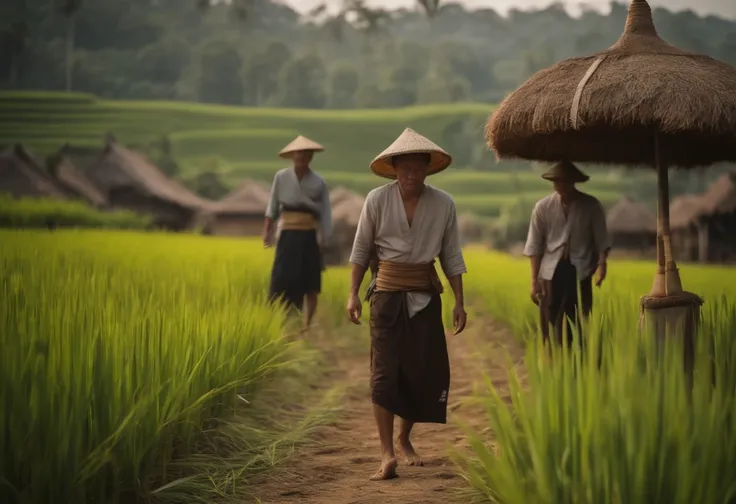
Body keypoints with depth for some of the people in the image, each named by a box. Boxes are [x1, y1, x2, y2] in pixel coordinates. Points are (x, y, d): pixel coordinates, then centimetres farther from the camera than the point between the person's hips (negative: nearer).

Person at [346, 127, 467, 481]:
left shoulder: (443, 204, -3)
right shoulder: (377, 200, -6)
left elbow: (452, 257, 3)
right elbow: (362, 250, 1)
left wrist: (459, 302, 1)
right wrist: (353, 294, -4)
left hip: (425, 296, 2)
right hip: (387, 292, -2)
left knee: (425, 371, 5)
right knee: (385, 370, -8)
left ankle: (405, 440, 26)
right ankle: (387, 453, -8)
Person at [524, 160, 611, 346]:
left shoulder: (591, 206, -1)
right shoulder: (543, 207, 0)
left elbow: (601, 240, 2)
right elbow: (535, 246, 3)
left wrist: (602, 263, -17)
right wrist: (534, 280, -1)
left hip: (580, 272, -1)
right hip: (551, 272, 1)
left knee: (578, 326, -4)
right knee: (550, 328, 0)